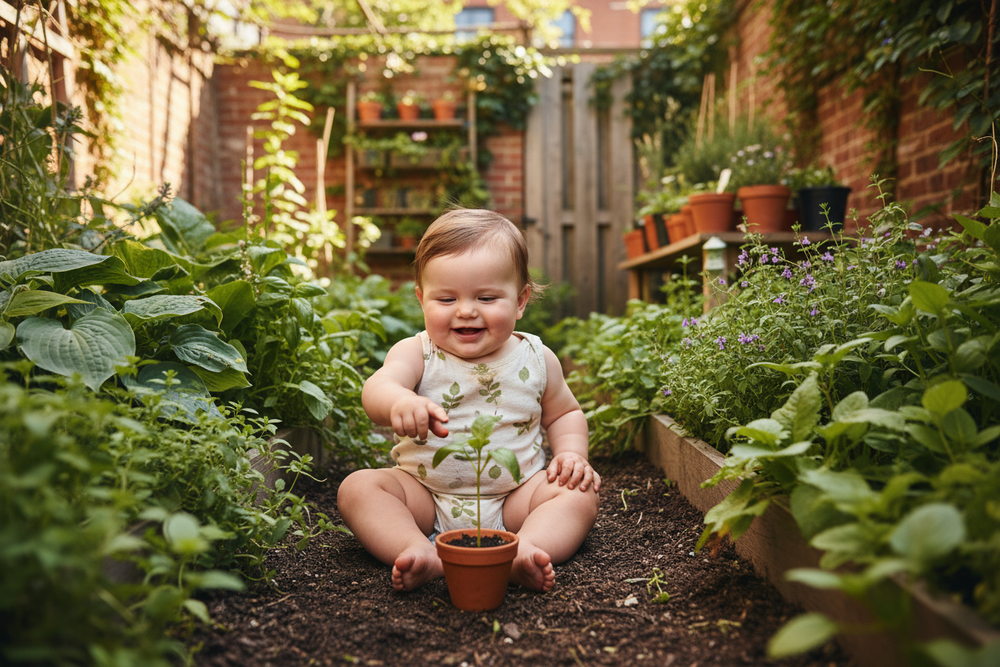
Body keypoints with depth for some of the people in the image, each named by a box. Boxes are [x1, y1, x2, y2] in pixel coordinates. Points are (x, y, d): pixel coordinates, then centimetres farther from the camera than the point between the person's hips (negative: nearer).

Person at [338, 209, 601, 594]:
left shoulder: (536, 360, -1)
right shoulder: (416, 353, -9)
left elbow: (564, 412, 16)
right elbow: (376, 388, -31)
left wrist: (572, 453, -4)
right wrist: (399, 402, -55)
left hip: (512, 497, 1)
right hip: (427, 499, -1)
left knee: (580, 492, -18)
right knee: (358, 487, -19)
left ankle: (526, 550, -40)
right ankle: (423, 555, -37)